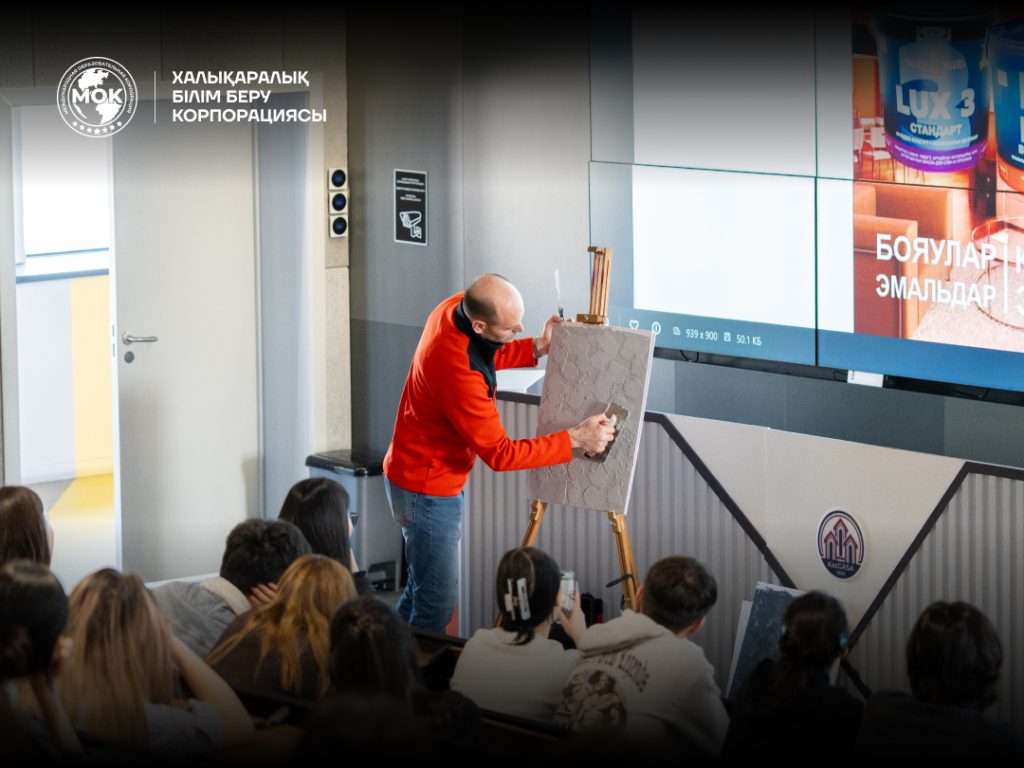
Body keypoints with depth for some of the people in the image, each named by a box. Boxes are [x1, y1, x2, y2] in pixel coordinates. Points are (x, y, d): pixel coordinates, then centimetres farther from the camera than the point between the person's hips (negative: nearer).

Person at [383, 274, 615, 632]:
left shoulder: (454, 307, -9)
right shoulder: (457, 370, -35)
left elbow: (487, 356, 15)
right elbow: (500, 454, -27)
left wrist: (536, 348, -1)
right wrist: (575, 439, -24)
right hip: (427, 490, -10)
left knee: (422, 587, 20)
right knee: (437, 603, -6)